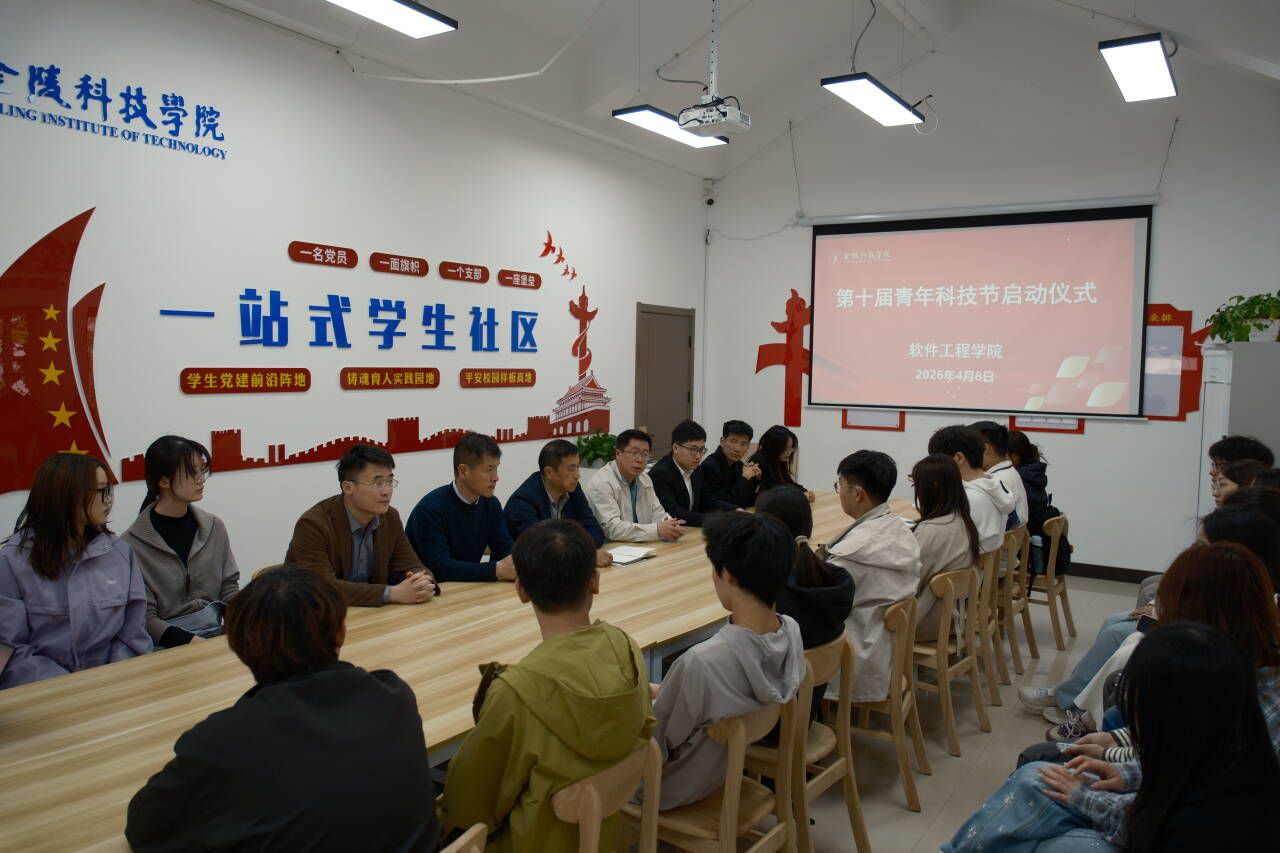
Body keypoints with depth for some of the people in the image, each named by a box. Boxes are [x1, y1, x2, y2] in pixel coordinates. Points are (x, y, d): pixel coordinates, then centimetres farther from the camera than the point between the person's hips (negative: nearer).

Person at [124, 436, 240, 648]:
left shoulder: (214, 527, 7)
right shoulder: (134, 543, -6)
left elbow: (229, 589, 10)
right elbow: (145, 618, -9)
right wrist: (194, 642, -22)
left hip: (215, 636, 3)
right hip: (167, 646, -3)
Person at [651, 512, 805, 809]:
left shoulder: (702, 663, -38)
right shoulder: (792, 632, -17)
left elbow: (658, 742, -20)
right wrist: (663, 694, 7)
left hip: (677, 788, -6)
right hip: (735, 768, 6)